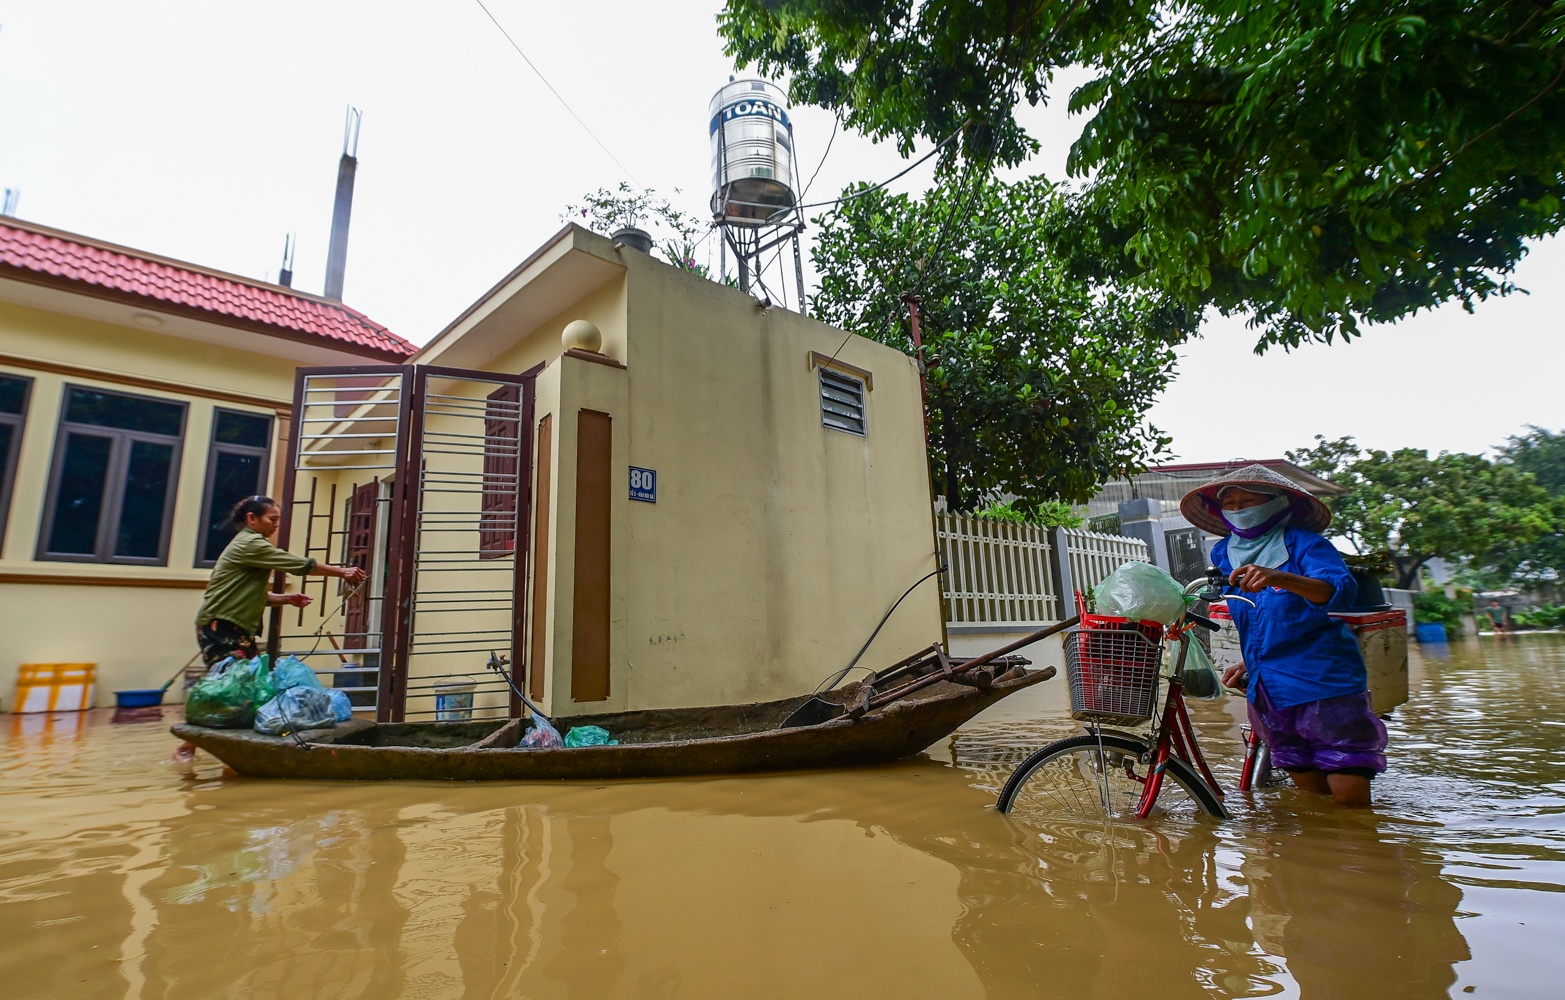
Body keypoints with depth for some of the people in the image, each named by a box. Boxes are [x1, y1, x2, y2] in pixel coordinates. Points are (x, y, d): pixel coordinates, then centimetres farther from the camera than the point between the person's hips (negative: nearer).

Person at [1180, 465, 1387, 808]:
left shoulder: (1302, 543, -9)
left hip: (1326, 685, -5)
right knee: (1312, 796, 14)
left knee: (1350, 800, -3)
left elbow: (1342, 590, -28)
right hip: (1267, 693, 5)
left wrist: (1280, 578, -46)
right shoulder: (1223, 554, 8)